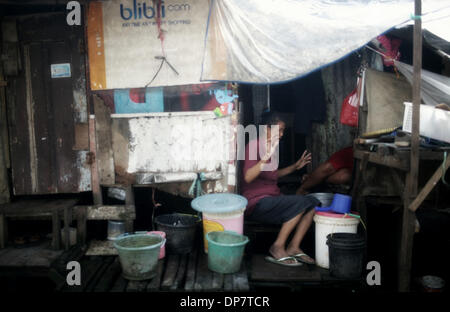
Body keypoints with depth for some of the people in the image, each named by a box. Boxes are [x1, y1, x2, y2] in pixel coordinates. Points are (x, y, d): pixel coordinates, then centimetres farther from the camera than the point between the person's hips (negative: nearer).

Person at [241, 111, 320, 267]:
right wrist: (266, 157, -35)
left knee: (313, 202, -4)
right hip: (257, 203, -9)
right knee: (300, 202, -25)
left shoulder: (272, 148, 16)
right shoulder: (254, 145, -12)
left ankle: (293, 247, -6)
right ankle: (277, 247, -15)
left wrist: (295, 166, 22)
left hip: (272, 199, 9)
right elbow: (247, 177, -24)